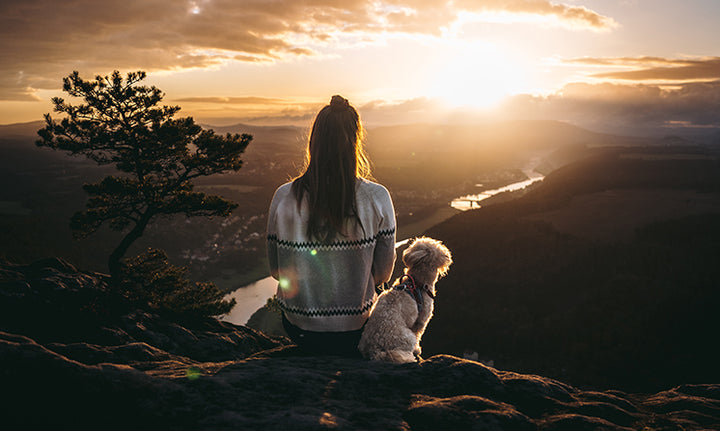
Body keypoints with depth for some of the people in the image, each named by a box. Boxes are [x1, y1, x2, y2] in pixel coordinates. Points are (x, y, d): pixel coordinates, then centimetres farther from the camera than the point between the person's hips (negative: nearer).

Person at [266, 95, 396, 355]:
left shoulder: (284, 197, -13)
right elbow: (383, 272, -6)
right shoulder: (377, 198, -17)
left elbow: (276, 270, -2)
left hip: (300, 331, 2)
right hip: (354, 334, -1)